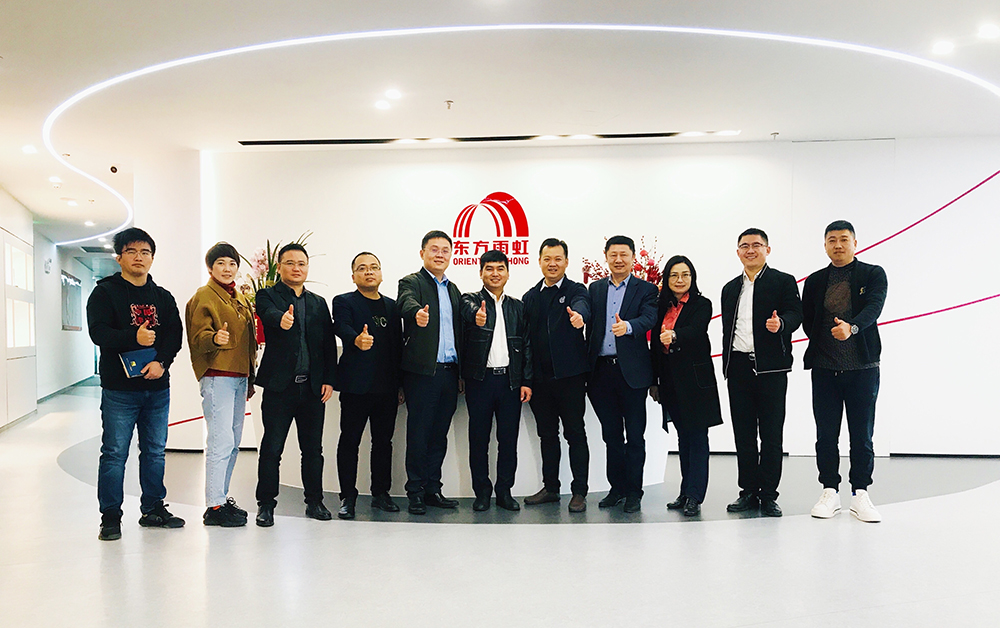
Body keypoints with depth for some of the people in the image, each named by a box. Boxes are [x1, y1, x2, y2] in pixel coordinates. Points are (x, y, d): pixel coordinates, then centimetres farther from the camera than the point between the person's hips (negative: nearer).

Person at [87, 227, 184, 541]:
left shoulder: (163, 297, 13)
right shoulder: (105, 292, 1)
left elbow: (175, 335, 4)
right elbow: (98, 332, -12)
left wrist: (161, 362, -13)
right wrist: (134, 338, -28)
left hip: (158, 387, 4)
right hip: (119, 388, -4)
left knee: (155, 452, 11)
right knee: (114, 453, -1)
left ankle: (153, 509, 22)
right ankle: (111, 516, 10)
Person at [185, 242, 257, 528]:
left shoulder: (241, 299, 19)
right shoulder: (203, 297, -3)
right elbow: (198, 337, -13)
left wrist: (251, 378, 21)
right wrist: (215, 338, -36)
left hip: (239, 378, 8)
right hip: (216, 377, -8)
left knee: (233, 442, 11)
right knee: (221, 442, -11)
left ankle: (222, 496, 20)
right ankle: (214, 507, -5)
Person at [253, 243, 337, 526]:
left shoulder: (319, 303, 15)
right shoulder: (267, 295, 3)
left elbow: (329, 344, 11)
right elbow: (268, 314, -22)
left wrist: (329, 380, 1)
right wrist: (281, 320, -45)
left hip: (313, 386, 4)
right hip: (279, 385, -4)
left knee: (313, 448, 10)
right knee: (272, 447, 1)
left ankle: (314, 501, 21)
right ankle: (266, 504, 12)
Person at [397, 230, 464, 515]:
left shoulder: (453, 289, 19)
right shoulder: (411, 283, -2)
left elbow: (460, 328, 13)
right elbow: (408, 304, -25)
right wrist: (418, 313, -47)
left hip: (449, 371, 6)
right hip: (423, 371, -6)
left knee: (439, 434, 11)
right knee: (418, 433, 0)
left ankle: (433, 489, 20)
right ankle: (415, 493, 9)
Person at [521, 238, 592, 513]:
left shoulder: (576, 291, -1)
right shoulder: (530, 297, 12)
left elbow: (582, 307, -26)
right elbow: (524, 338, 12)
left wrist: (578, 316, -51)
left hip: (569, 375, -4)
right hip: (540, 377, 5)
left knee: (575, 433, 0)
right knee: (547, 435, 13)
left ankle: (579, 492, 8)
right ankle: (550, 488, 25)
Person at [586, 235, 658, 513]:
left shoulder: (646, 289, 3)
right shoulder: (595, 288, 14)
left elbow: (649, 318, -15)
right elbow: (590, 326, 10)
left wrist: (627, 326, -37)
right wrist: (587, 368, 4)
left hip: (632, 370, -3)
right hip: (602, 370, 4)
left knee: (635, 435, 2)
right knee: (611, 435, 12)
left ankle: (634, 492, 12)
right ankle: (617, 488, 23)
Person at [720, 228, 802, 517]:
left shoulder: (784, 281, 6)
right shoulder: (730, 289, 19)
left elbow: (795, 314, -6)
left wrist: (781, 323, -29)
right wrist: (727, 367, 14)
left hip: (770, 366, -4)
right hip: (738, 368, 4)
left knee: (771, 433, -1)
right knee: (743, 433, 7)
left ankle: (768, 496, 6)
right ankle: (748, 492, 15)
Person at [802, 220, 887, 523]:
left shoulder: (873, 274, 3)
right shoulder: (815, 281, 11)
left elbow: (874, 307, -14)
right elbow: (807, 322, 12)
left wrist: (852, 327, -32)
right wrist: (827, 341, -1)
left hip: (863, 367, -2)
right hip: (825, 369, 2)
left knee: (862, 435, 2)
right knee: (826, 435, 5)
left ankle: (860, 494, 12)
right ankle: (830, 491, 14)